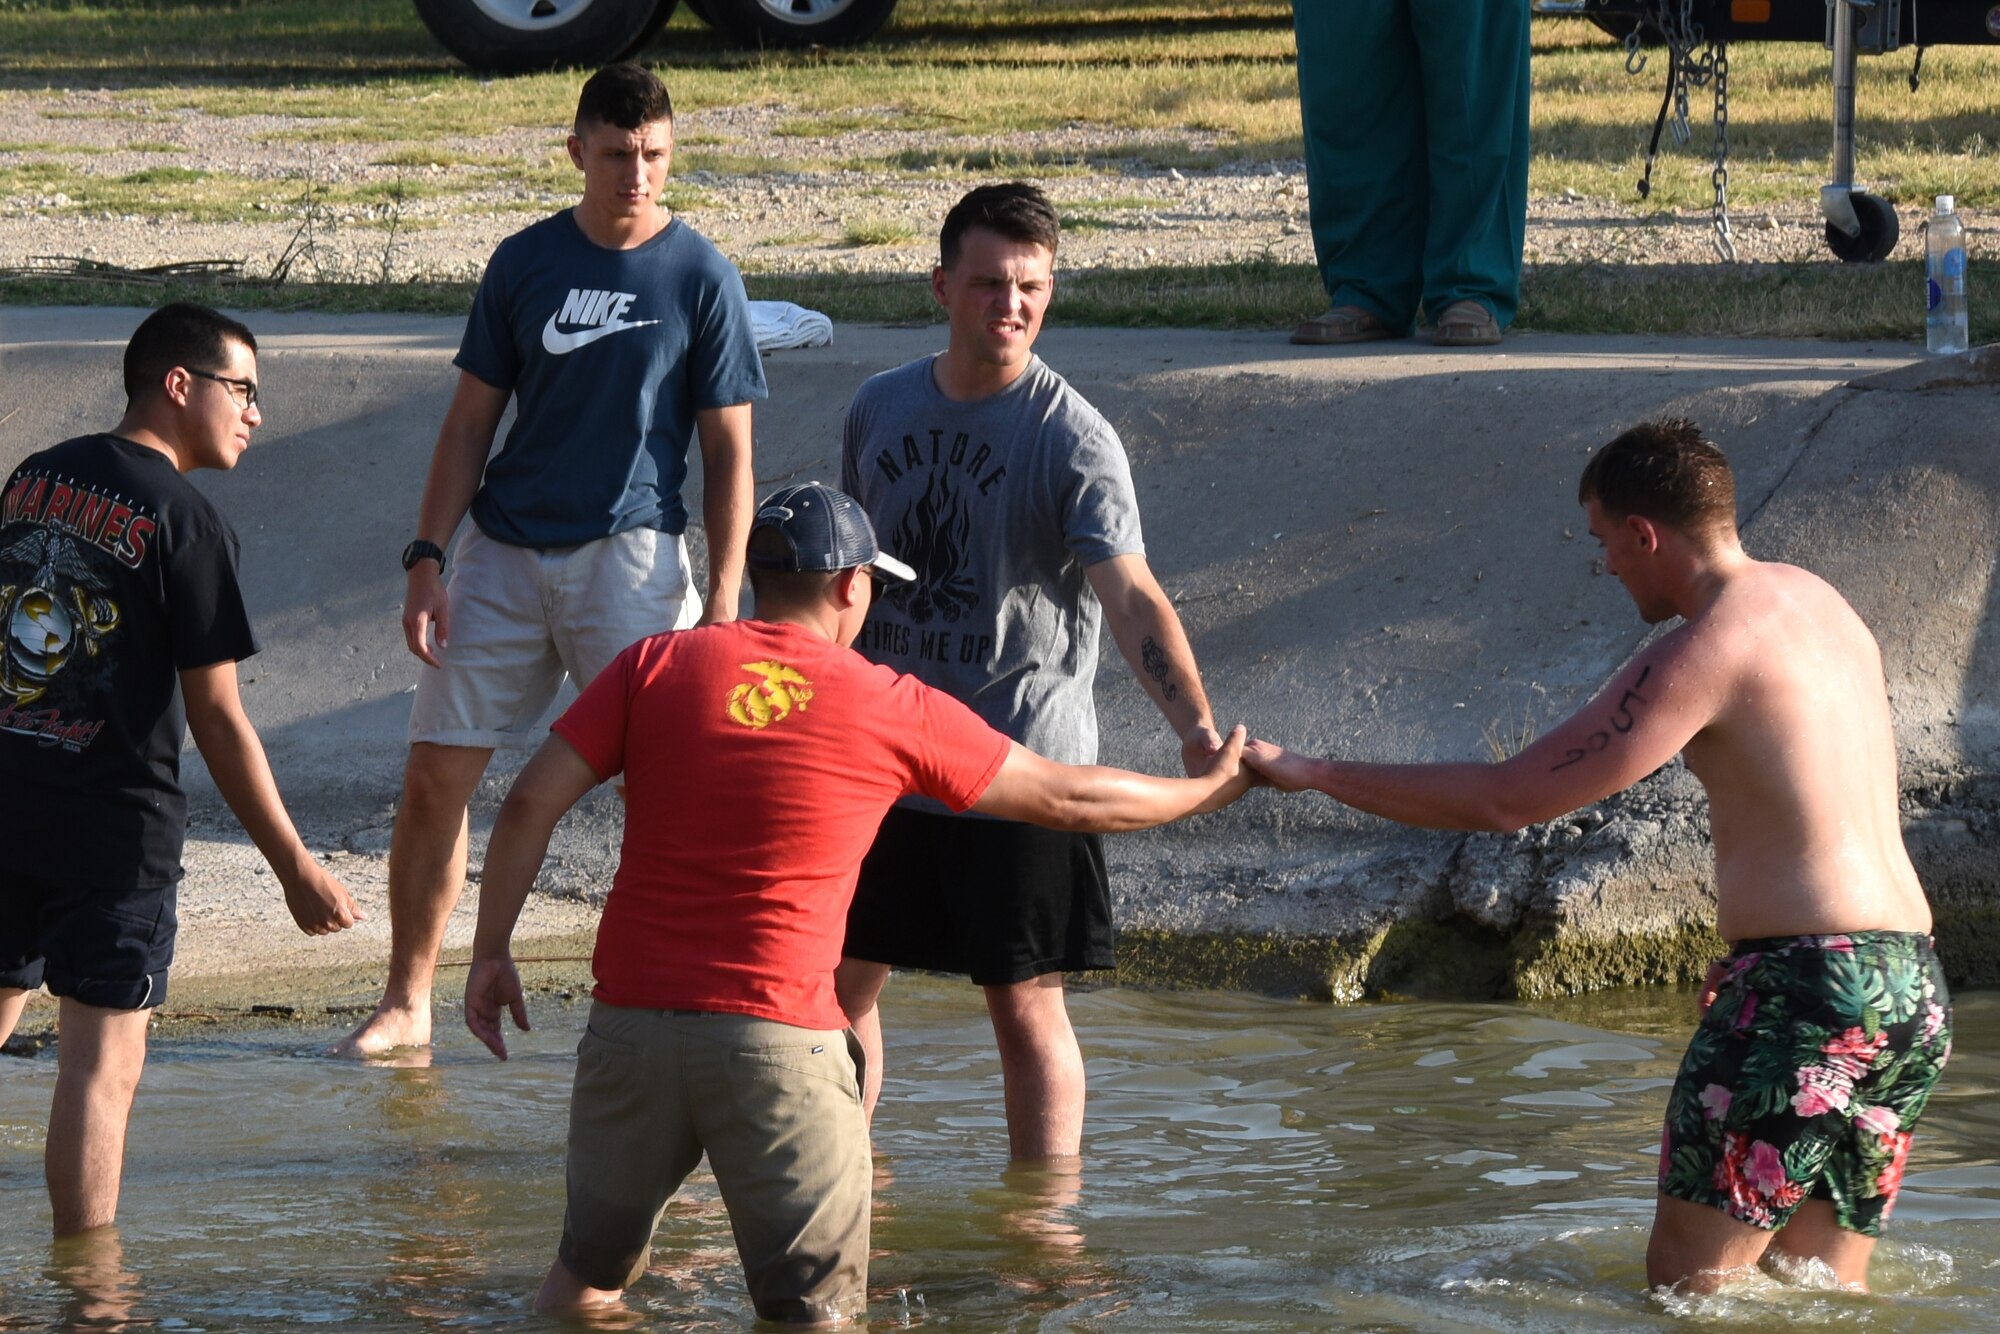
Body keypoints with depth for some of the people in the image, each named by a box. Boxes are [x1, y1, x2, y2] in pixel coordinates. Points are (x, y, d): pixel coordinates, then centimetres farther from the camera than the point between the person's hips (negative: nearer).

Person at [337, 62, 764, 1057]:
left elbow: (728, 455, 0)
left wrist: (723, 602, -6)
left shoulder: (702, 279, -2)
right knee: (434, 779, 1)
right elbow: (471, 421, 11)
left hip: (630, 557, -3)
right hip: (505, 553, 3)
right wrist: (426, 558, 2)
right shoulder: (524, 263, 6)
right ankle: (407, 1003, 12)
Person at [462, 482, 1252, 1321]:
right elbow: (1067, 800, 13)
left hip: (633, 1022, 3)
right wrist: (1211, 788, 28)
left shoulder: (657, 665, 5)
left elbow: (531, 803, -1)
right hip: (779, 1042, -3)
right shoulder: (899, 713, 2)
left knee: (586, 1276, 20)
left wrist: (490, 952, 9)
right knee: (818, 1313, 3)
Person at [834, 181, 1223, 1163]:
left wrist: (1195, 726, -40)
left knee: (1025, 1005, 0)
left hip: (1023, 763, -5)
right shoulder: (881, 408, 4)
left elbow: (1129, 595, -25)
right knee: (842, 982, 10)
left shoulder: (1071, 438, -13)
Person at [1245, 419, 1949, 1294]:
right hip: (1911, 986, 9)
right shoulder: (1816, 601, 16)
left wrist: (1310, 774, -3)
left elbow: (1505, 801, -10)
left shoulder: (1706, 649, -10)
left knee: (1685, 1287, -3)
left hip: (1803, 985, -9)